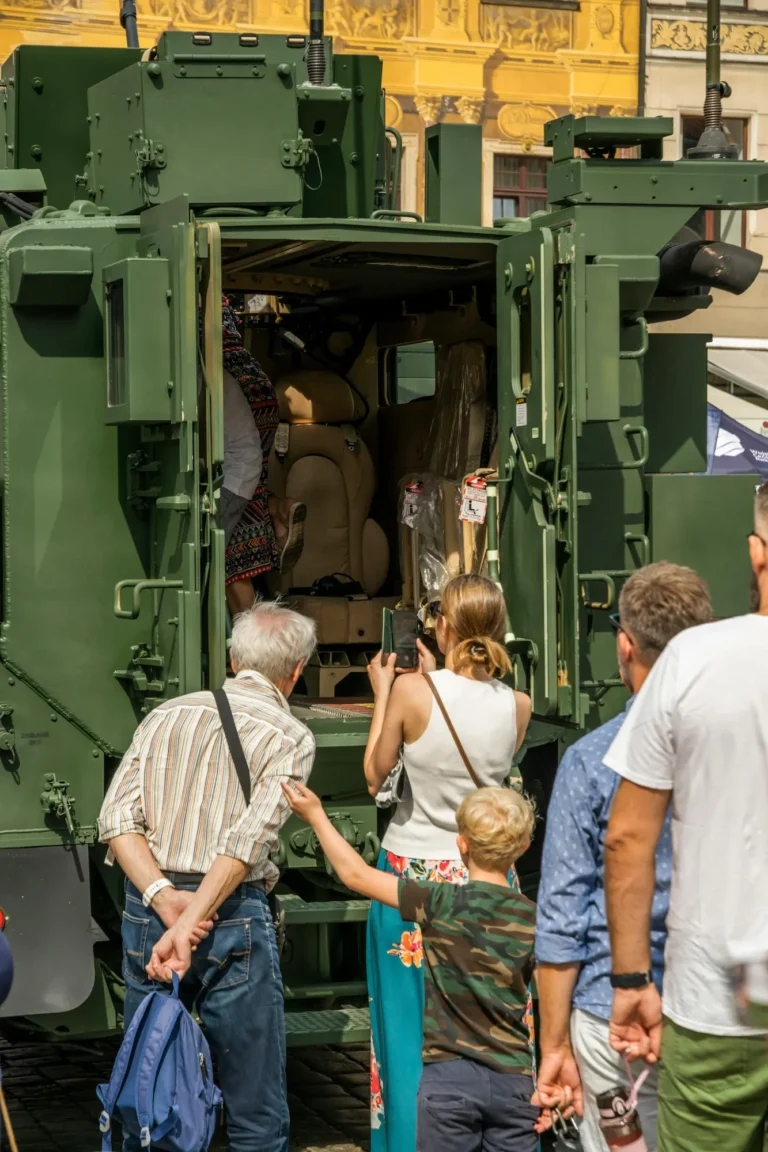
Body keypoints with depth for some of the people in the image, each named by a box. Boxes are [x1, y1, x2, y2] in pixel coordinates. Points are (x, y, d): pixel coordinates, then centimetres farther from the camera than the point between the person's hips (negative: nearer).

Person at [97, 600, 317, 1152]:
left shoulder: (165, 715, 13)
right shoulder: (290, 737, -2)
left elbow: (118, 816, 0)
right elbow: (247, 841, -16)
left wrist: (163, 897, -9)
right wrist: (190, 926, -21)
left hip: (145, 912, 5)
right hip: (233, 917, -5)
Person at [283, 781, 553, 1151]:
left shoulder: (440, 904, -7)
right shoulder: (534, 920, -2)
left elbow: (356, 875, 2)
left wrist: (315, 815, 14)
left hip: (449, 1078, -2)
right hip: (513, 1080, 2)